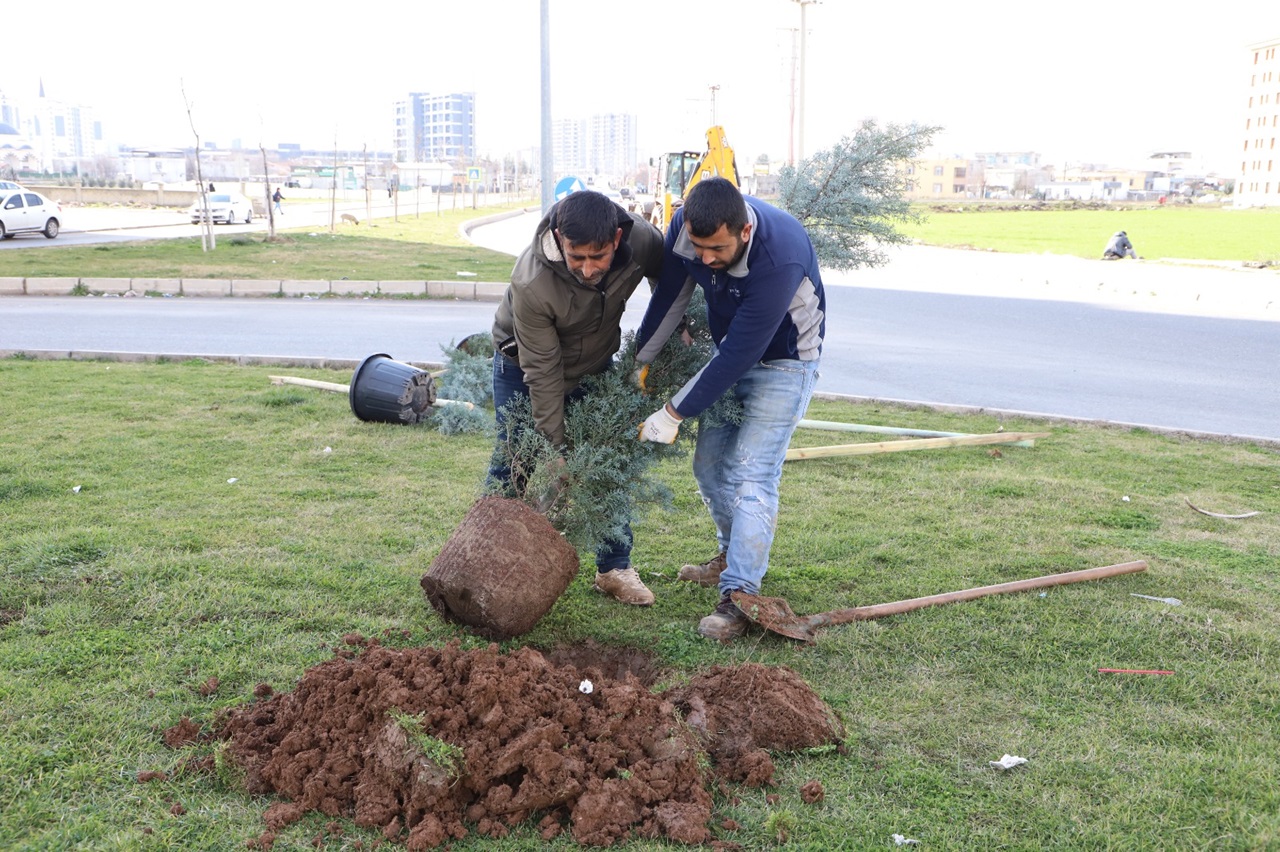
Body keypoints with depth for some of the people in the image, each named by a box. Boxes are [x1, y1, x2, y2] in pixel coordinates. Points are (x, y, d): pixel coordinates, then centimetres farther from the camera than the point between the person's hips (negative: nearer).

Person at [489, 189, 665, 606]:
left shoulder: (642, 239, -29)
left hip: (596, 363, 4)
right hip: (523, 367, -3)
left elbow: (666, 277, -1)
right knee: (513, 466, 0)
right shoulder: (531, 282, -39)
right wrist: (553, 448, -25)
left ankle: (614, 567, 16)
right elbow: (542, 372, -30)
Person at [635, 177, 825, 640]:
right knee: (709, 464, 10)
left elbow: (739, 354, -35)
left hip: (782, 359, -6)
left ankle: (739, 596, -9)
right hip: (727, 348, 7)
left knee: (751, 474, -14)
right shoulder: (685, 225, -20)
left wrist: (674, 413, -28)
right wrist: (639, 362, 4)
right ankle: (733, 554, 32)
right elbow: (668, 297, -4)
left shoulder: (780, 257, -39)